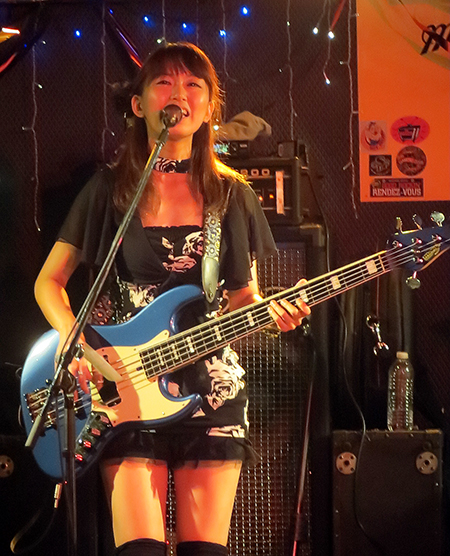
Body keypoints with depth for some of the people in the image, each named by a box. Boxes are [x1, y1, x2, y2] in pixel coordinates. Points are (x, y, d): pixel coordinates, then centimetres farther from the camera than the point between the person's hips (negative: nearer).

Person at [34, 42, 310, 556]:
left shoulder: (232, 196, 7)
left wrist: (273, 312, -9)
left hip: (211, 385, 2)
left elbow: (244, 296, 14)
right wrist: (74, 342, -9)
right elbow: (49, 281, 8)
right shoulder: (110, 189, 3)